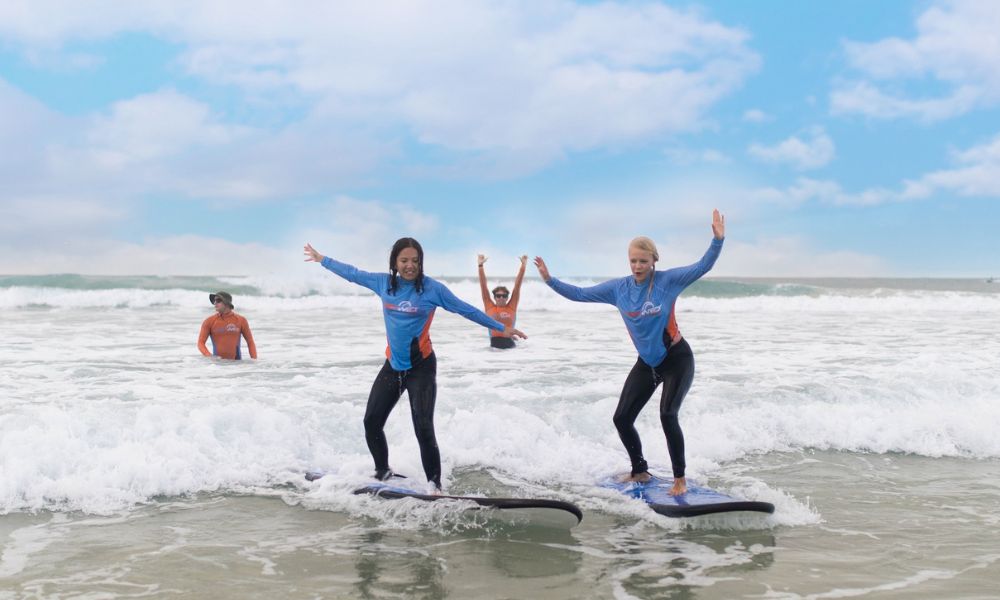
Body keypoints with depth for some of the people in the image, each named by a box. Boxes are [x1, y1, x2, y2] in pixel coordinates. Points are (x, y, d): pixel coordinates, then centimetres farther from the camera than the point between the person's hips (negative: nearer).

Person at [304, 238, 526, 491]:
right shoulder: (383, 282, 1)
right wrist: (321, 259, 25)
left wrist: (502, 328, -1)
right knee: (371, 422, 9)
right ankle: (382, 472, 32)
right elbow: (352, 273, 15)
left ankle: (435, 486, -3)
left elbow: (467, 310, -4)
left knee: (424, 429, -13)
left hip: (421, 367, -5)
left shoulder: (432, 288, -10)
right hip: (392, 365, 5)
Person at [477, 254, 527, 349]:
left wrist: (523, 265, 10)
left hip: (509, 343, 2)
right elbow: (483, 286, 10)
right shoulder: (489, 307, 11)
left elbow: (517, 285, 11)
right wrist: (480, 266, 7)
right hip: (495, 342, -2)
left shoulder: (512, 307, 12)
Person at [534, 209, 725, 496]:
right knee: (622, 419, 3)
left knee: (668, 416, -20)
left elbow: (702, 267, -22)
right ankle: (640, 471, 25)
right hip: (646, 363, 5)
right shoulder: (618, 288, -5)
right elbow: (579, 294, 1)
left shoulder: (667, 280, -15)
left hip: (677, 360, -5)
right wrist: (549, 280, -8)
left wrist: (718, 240, -38)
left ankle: (680, 479, -3)